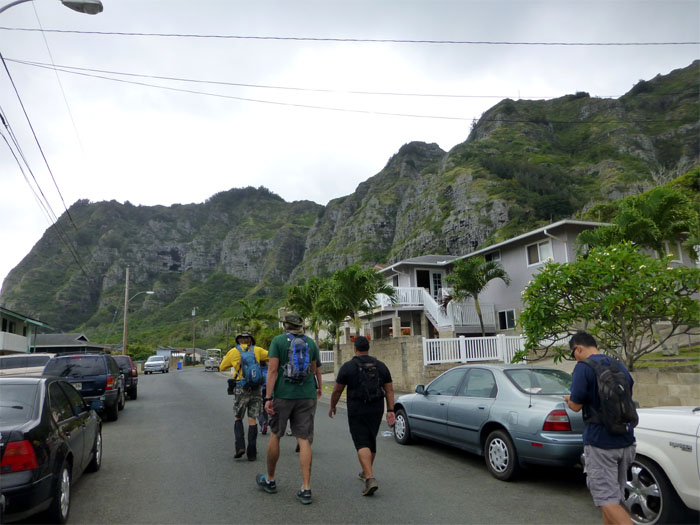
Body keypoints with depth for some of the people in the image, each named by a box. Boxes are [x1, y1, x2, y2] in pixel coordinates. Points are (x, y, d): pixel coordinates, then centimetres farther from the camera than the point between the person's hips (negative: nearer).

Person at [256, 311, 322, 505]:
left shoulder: (278, 341, -3)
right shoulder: (311, 342, 7)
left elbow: (272, 370, -11)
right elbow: (316, 370, 12)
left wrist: (268, 398, -11)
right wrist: (318, 389, 30)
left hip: (283, 394, -2)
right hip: (306, 396, 3)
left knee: (275, 435, 15)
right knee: (304, 440, 5)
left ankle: (269, 480, 31)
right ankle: (306, 488, 2)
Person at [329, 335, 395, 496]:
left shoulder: (347, 367, -7)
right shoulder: (381, 366, 4)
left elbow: (337, 390, -2)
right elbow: (389, 390, 1)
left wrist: (332, 406, 12)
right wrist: (390, 410, 1)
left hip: (356, 411, -4)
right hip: (376, 410, 5)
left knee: (362, 444, -5)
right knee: (371, 441, 20)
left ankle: (370, 478, -20)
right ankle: (365, 472, 36)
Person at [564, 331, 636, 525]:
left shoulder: (583, 368, -13)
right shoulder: (620, 366, 11)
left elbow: (576, 405, -14)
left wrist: (569, 399, 8)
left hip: (600, 442, -8)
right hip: (626, 441, 8)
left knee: (606, 499, -4)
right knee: (615, 497, 19)